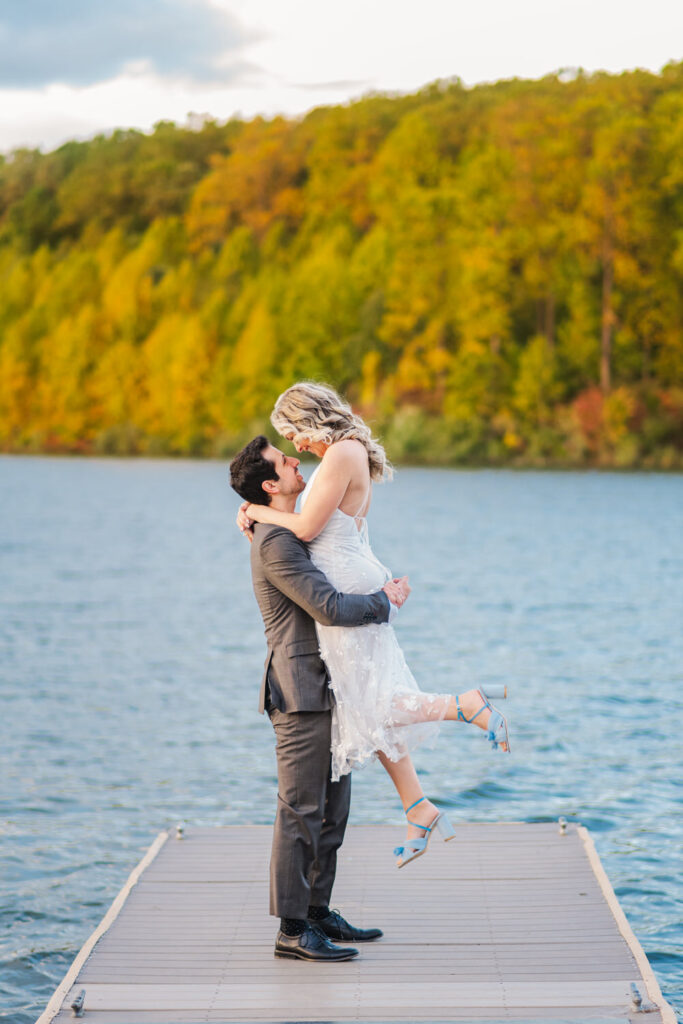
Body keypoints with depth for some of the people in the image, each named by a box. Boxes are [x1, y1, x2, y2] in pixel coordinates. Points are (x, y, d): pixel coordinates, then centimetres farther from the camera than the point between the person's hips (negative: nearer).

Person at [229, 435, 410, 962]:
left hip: (323, 691, 10)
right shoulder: (276, 542, -16)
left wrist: (379, 592, 7)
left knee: (331, 809, 15)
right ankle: (292, 930, 0)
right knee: (302, 811, -6)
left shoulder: (293, 535, 18)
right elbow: (328, 607, -23)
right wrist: (385, 603, -8)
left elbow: (332, 596, 24)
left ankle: (318, 911, 24)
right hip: (301, 692, -10)